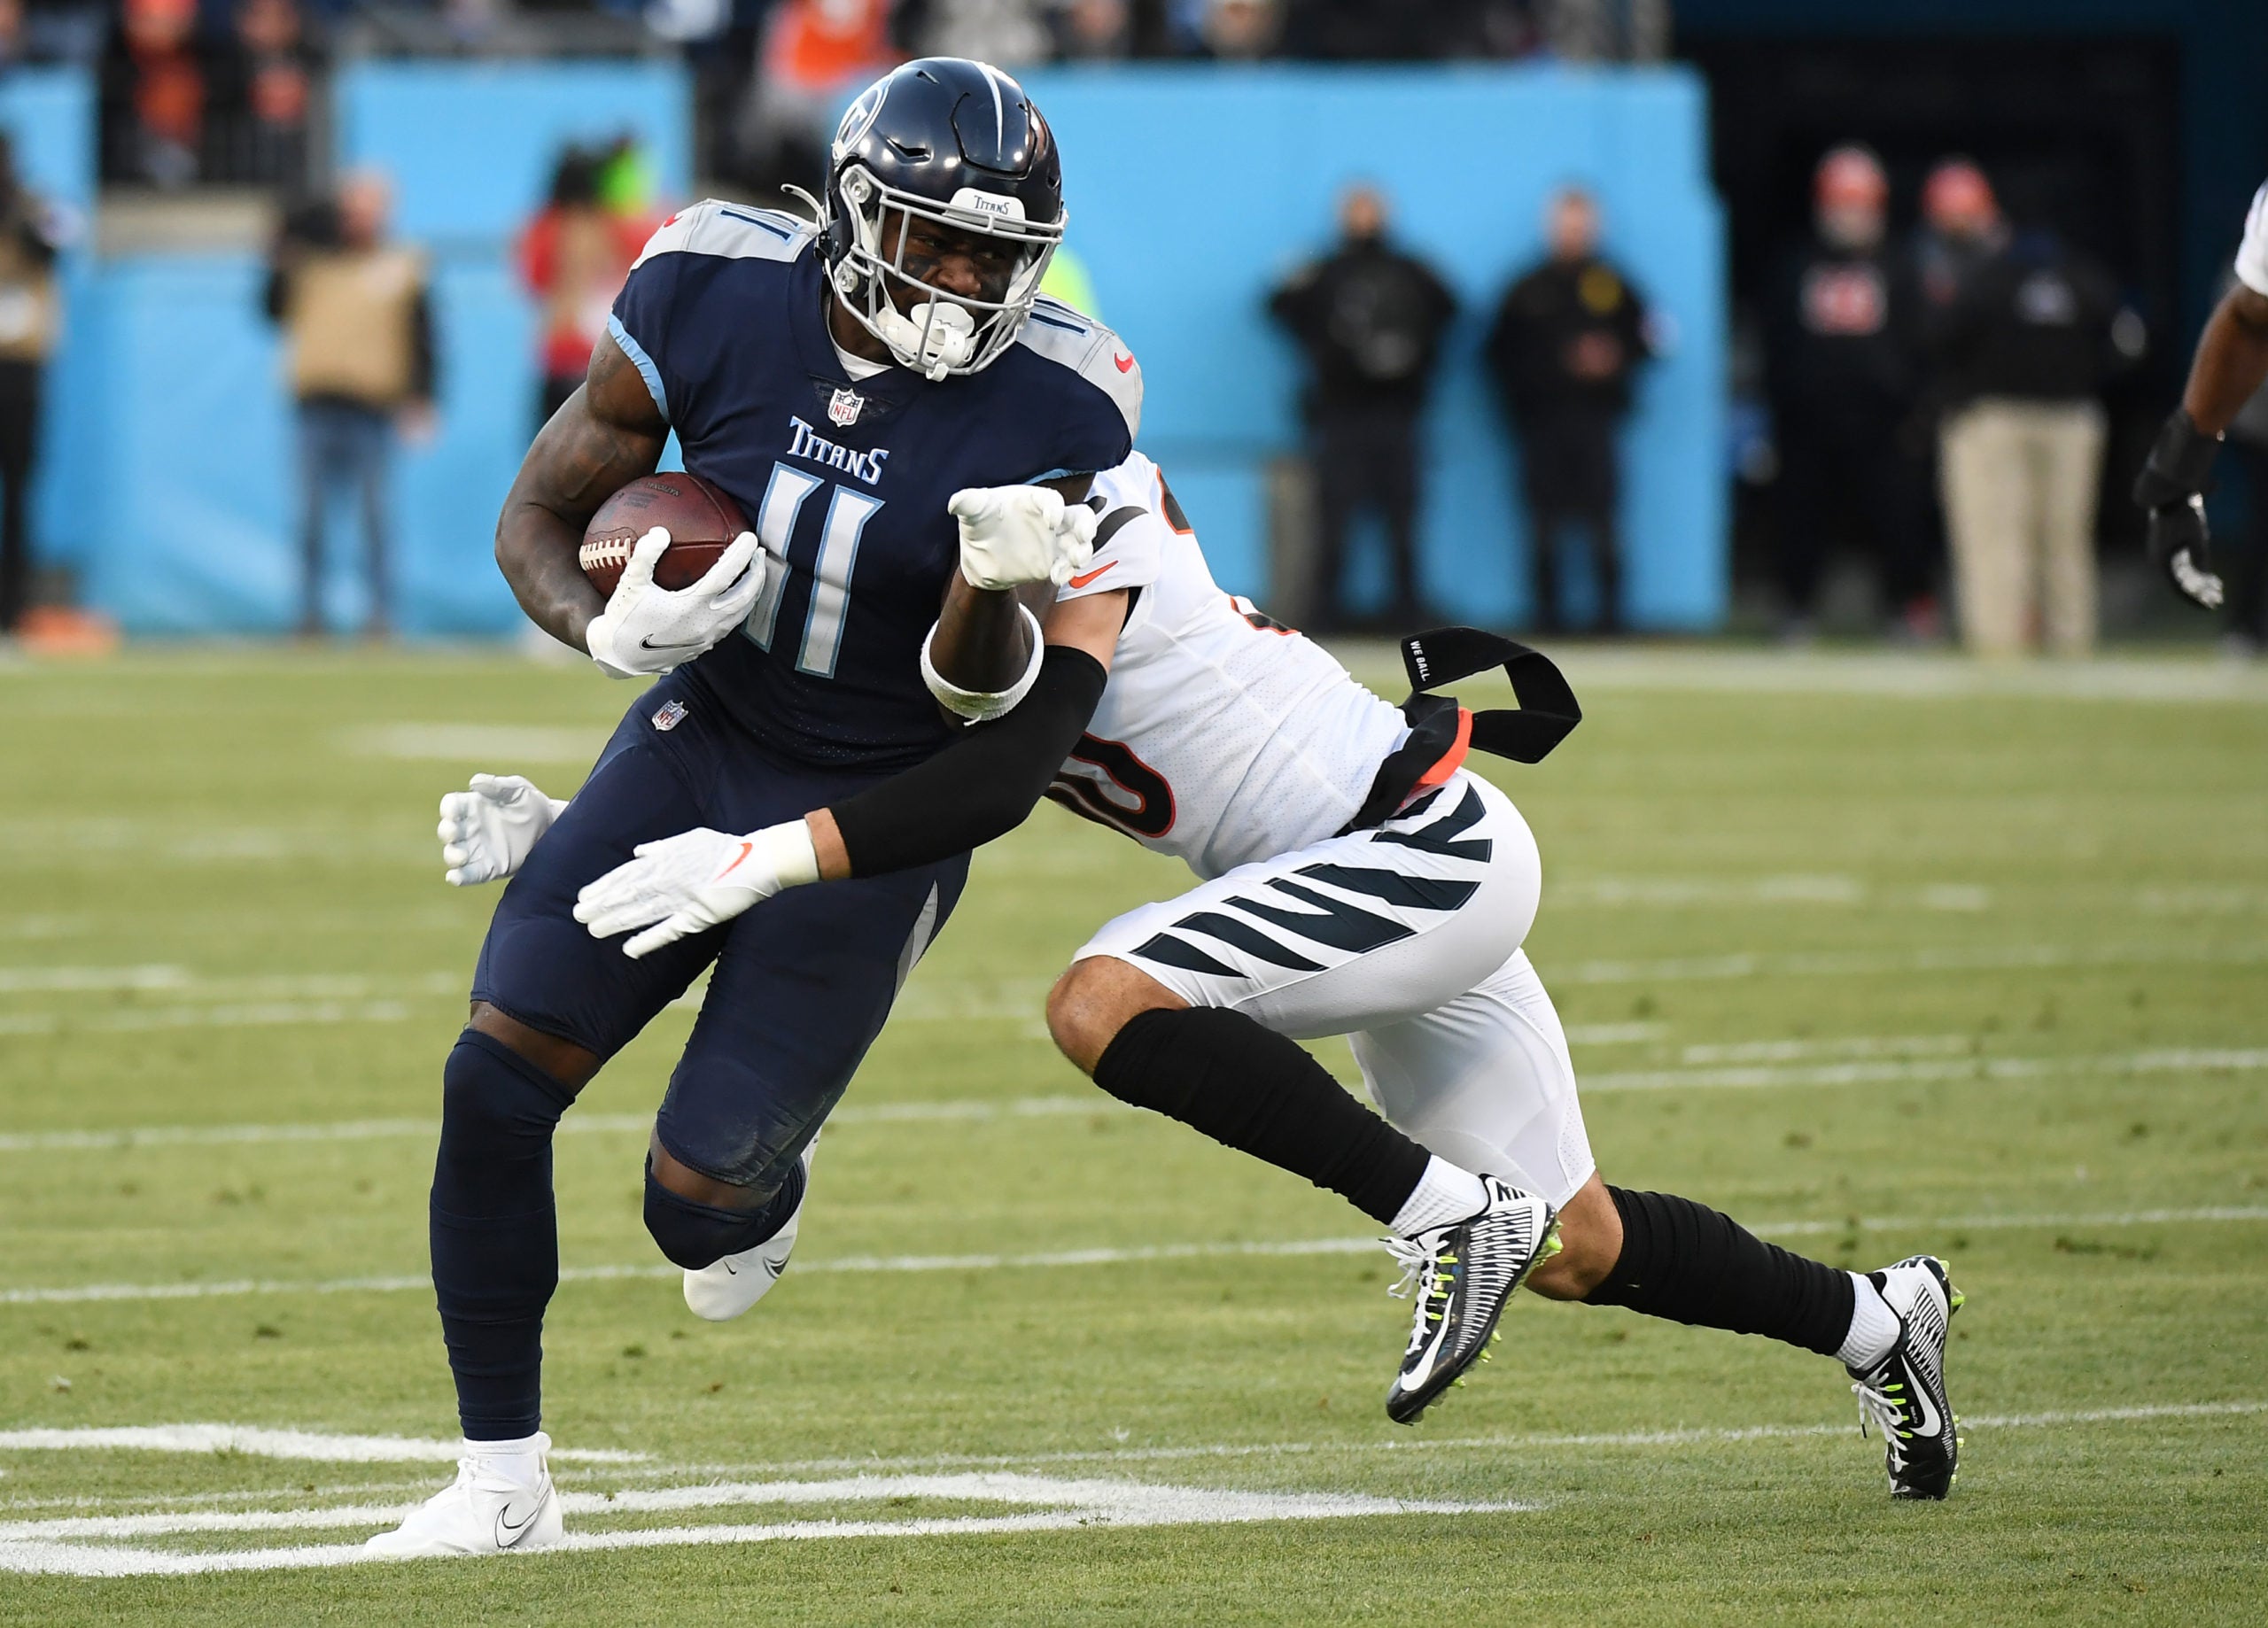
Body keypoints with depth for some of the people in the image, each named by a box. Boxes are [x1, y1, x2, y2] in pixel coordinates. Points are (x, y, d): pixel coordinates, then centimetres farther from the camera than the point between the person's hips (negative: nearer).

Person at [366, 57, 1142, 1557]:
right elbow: (540, 519, -6)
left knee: (699, 1205, -5)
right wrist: (610, 632, -27)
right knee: (494, 1081, -12)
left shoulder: (1051, 408, -20)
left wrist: (996, 585, -35)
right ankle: (505, 1480, 3)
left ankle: (766, 1166, 36)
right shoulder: (713, 298, -15)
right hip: (698, 744, 2)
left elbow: (987, 689, -13)